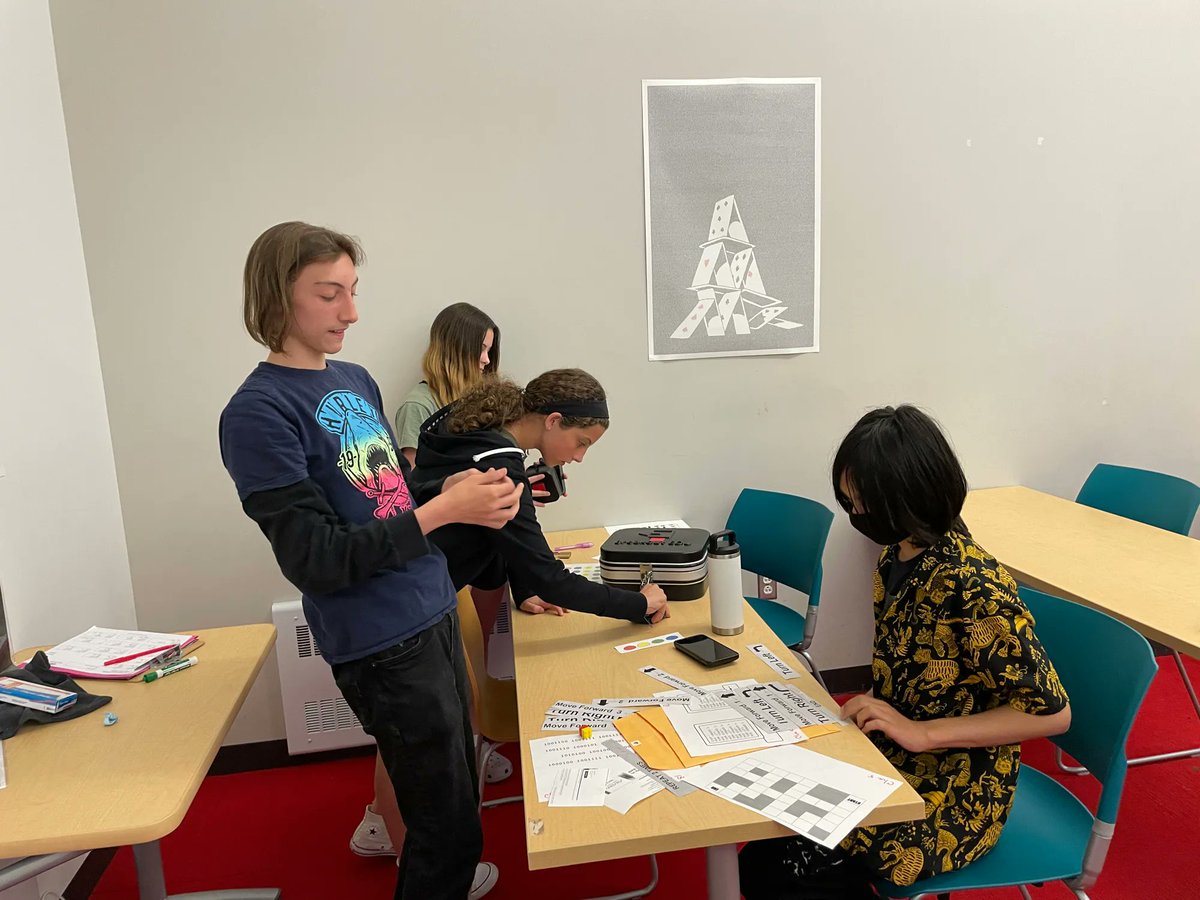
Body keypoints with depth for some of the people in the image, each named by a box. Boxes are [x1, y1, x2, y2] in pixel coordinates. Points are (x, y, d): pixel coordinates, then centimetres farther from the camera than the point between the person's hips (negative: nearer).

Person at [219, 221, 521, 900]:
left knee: (460, 776, 25)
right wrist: (443, 510, -24)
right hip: (384, 645, -8)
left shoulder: (356, 380, 7)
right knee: (448, 818, 6)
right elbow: (315, 561, -20)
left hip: (435, 611, 8)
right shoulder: (259, 413, -16)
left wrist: (457, 486, -3)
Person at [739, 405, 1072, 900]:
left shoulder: (974, 588, -26)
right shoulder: (896, 557, -1)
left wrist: (922, 733, -23)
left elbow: (1051, 711, -20)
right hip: (889, 757, 7)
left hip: (954, 792, -7)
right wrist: (870, 710, -4)